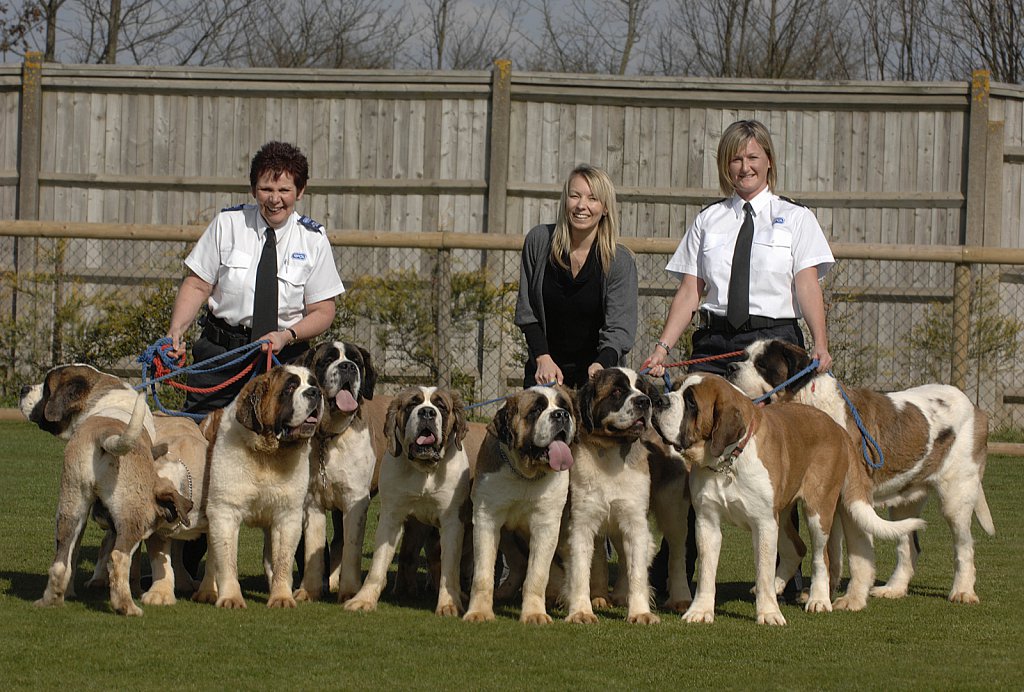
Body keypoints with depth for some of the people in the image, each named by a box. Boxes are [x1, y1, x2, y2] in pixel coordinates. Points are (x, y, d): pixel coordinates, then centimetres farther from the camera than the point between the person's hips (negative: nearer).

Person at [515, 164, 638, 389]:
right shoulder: (539, 240, -4)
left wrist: (601, 364, -34)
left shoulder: (620, 261, -9)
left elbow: (619, 328, -14)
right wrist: (542, 358, -11)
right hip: (544, 365, 2)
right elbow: (526, 311, 2)